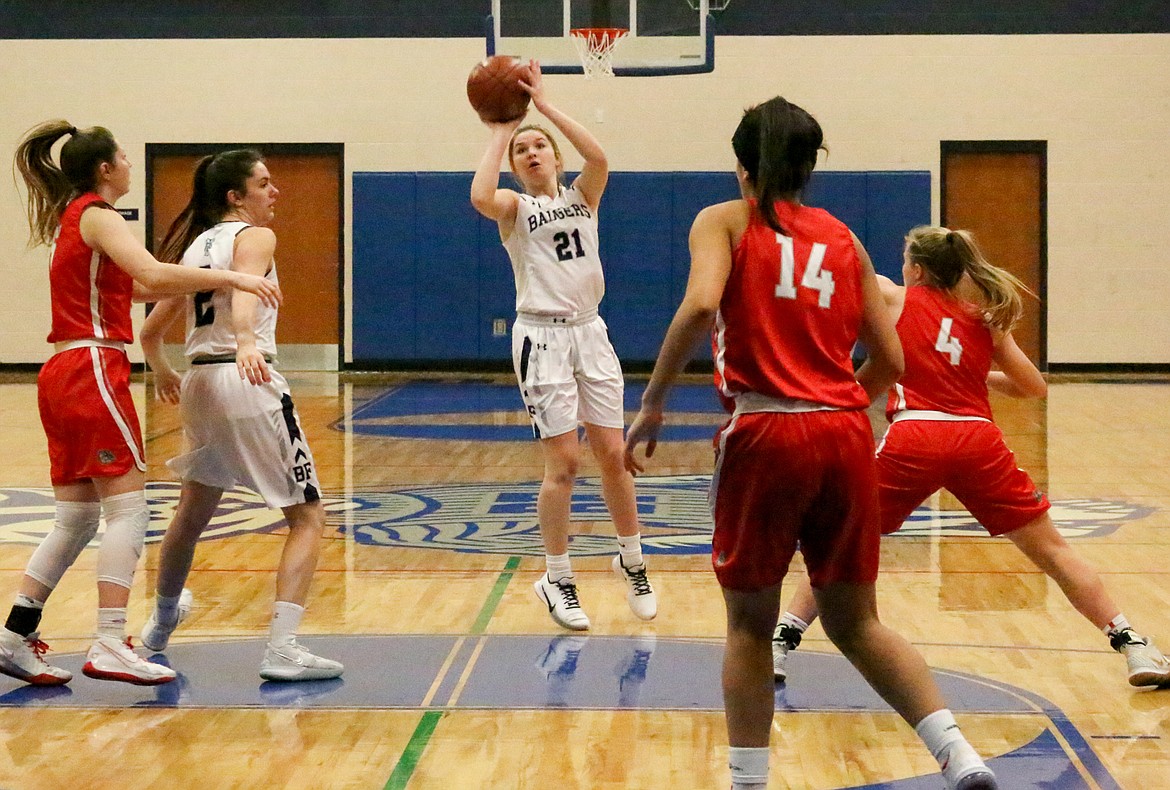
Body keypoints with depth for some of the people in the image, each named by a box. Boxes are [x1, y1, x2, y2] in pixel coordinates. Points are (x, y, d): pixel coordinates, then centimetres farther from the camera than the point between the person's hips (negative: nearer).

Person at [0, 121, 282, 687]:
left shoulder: (72, 218, 21)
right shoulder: (96, 216, -7)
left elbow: (137, 288, 25)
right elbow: (153, 274, -24)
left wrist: (208, 285, 20)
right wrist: (230, 278, -22)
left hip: (64, 378, 9)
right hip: (92, 370, -9)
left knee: (76, 519, 10)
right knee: (128, 510, -10)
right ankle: (110, 647, -15)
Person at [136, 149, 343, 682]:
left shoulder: (195, 245, 17)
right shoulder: (254, 236, -3)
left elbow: (151, 330, 22)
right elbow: (242, 289, -26)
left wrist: (162, 373, 41)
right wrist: (246, 343, -44)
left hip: (199, 382, 8)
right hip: (249, 382, -8)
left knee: (194, 509, 28)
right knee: (308, 517, -2)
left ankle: (161, 622, 48)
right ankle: (281, 647, -15)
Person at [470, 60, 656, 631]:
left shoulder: (581, 198, 10)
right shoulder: (515, 207, 2)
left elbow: (598, 158, -12)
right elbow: (480, 196, -23)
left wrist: (544, 105, -12)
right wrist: (501, 131, -11)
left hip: (590, 332, 3)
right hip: (542, 337, -3)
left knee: (613, 455, 6)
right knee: (563, 463, -5)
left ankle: (631, 562, 25)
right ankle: (557, 581, 9)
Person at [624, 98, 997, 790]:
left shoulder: (724, 221, 5)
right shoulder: (843, 238, 16)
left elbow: (701, 305, -16)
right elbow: (890, 361, 13)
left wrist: (652, 405, -9)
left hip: (765, 435, -4)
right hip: (847, 437, 4)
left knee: (750, 624, 11)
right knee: (856, 621, 15)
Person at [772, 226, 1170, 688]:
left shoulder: (895, 298, 13)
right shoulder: (985, 316, 19)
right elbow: (1034, 387, 21)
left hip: (912, 438, -2)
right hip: (978, 440, 2)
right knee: (1051, 550, 11)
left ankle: (781, 646, 10)